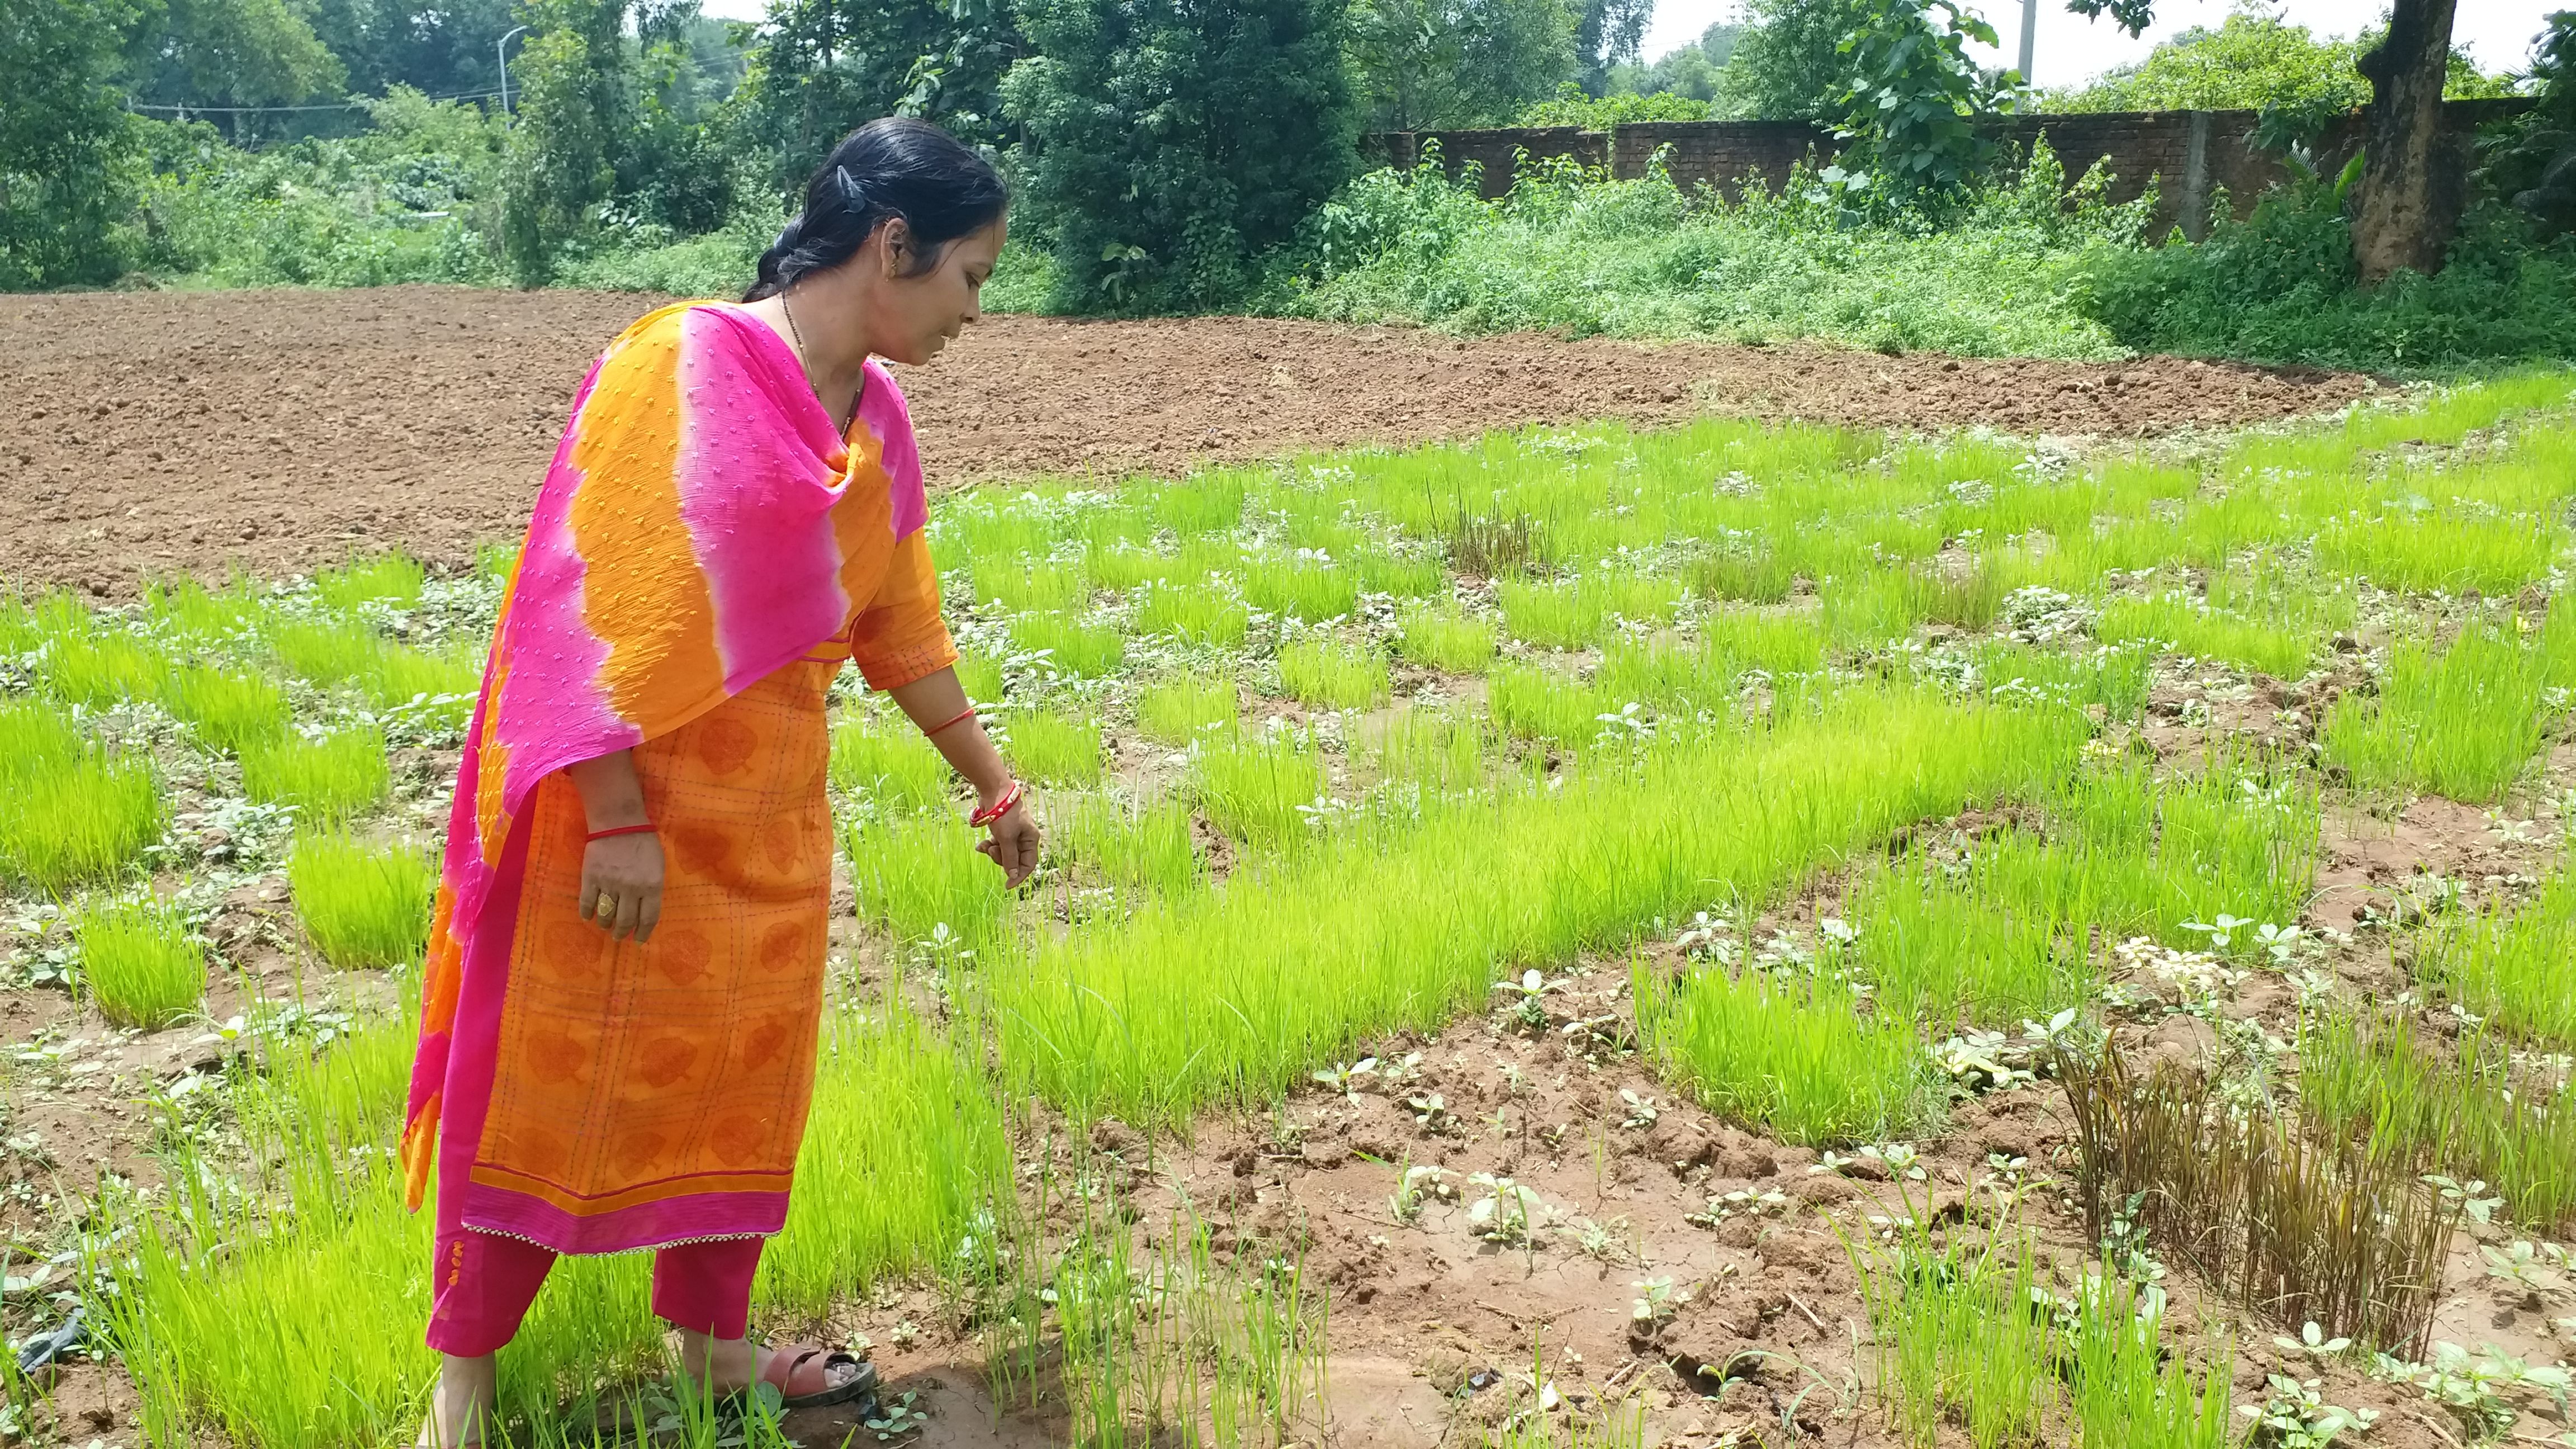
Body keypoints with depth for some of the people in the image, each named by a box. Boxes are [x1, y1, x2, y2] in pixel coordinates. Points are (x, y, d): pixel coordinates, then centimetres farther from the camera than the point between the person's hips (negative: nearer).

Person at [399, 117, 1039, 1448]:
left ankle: (712, 1339, 33)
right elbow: (602, 599, -20)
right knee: (557, 1082, 5)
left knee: (742, 1075, 16)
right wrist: (618, 819, -21)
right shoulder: (686, 365, -18)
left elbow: (900, 626, 14)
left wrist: (994, 786, 18)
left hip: (768, 821, 7)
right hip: (628, 810, -7)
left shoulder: (874, 419, 6)